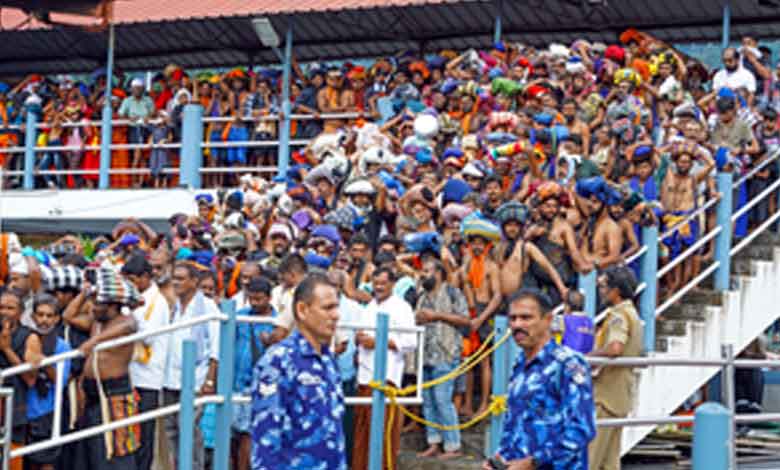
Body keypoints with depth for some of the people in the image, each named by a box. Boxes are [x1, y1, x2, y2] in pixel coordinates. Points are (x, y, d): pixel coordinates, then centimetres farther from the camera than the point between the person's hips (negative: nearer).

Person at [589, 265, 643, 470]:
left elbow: (615, 348, -31)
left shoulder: (619, 315, -13)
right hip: (620, 394, 10)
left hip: (608, 393, -10)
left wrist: (588, 356, -17)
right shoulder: (632, 313, 19)